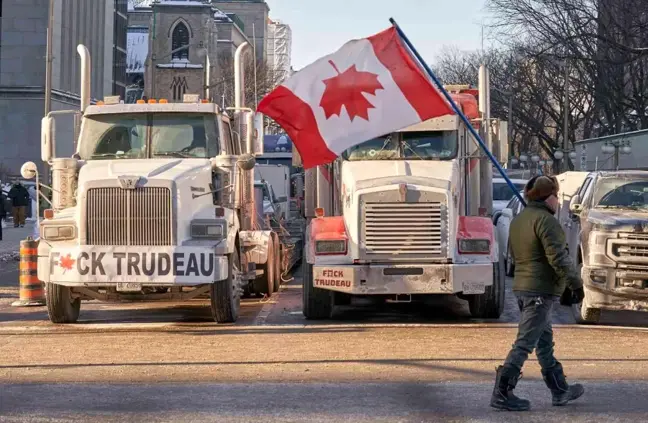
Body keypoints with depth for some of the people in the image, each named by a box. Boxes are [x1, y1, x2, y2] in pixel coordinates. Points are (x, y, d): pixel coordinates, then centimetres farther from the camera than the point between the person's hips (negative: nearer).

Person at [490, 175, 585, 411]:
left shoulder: (518, 220, 14)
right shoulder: (544, 219, -16)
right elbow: (558, 257, -22)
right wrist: (575, 283, -11)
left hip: (522, 286, 10)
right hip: (541, 291, -10)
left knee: (545, 341, 17)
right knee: (525, 343, -7)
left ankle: (560, 391, 26)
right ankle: (502, 394, -8)